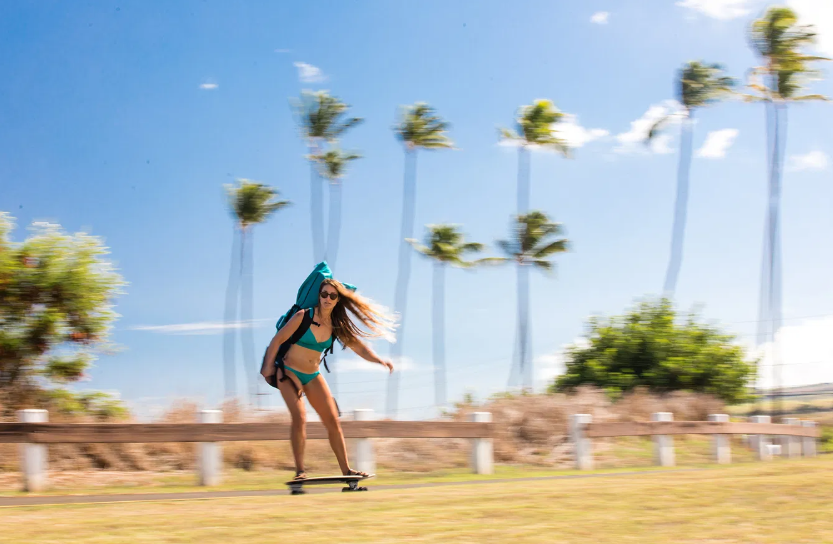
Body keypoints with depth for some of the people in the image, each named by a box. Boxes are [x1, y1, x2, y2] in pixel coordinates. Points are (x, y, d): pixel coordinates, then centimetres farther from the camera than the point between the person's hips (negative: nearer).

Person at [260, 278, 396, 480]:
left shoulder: (337, 326, 0)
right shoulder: (304, 316, -14)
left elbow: (359, 347, -2)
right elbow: (277, 340, -7)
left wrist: (380, 360, -18)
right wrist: (268, 365, -10)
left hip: (313, 377, 5)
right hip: (289, 373, -5)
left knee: (333, 421, 2)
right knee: (299, 417, -22)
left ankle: (346, 469, 10)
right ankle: (299, 471, -14)